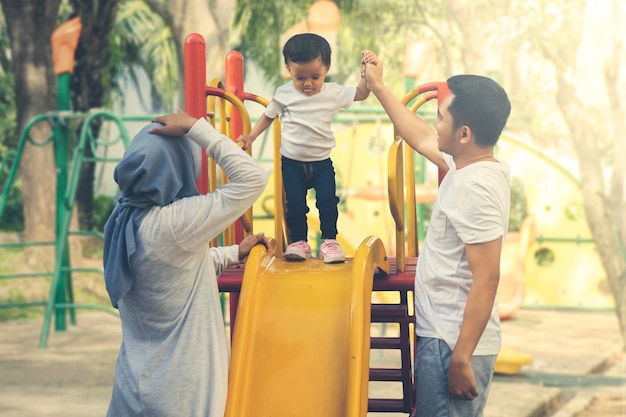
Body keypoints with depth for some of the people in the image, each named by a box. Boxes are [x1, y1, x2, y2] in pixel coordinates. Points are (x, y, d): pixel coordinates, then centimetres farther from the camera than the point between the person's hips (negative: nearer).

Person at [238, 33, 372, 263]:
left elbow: (361, 94, -3)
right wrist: (251, 136, 1)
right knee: (294, 204, -1)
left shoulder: (334, 93, -6)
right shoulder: (284, 94, -5)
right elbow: (269, 116, 8)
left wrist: (367, 72, -19)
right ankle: (298, 242, 15)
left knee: (328, 201, -7)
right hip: (292, 162, 0)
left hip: (322, 161, 0)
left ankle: (329, 240, 8)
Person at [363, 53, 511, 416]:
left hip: (454, 344, -10)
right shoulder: (468, 167, 7)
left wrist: (460, 359, -25)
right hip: (443, 335, 10)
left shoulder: (476, 188, -22)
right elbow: (421, 138, 27)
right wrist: (378, 87, 33)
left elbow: (486, 280, -25)